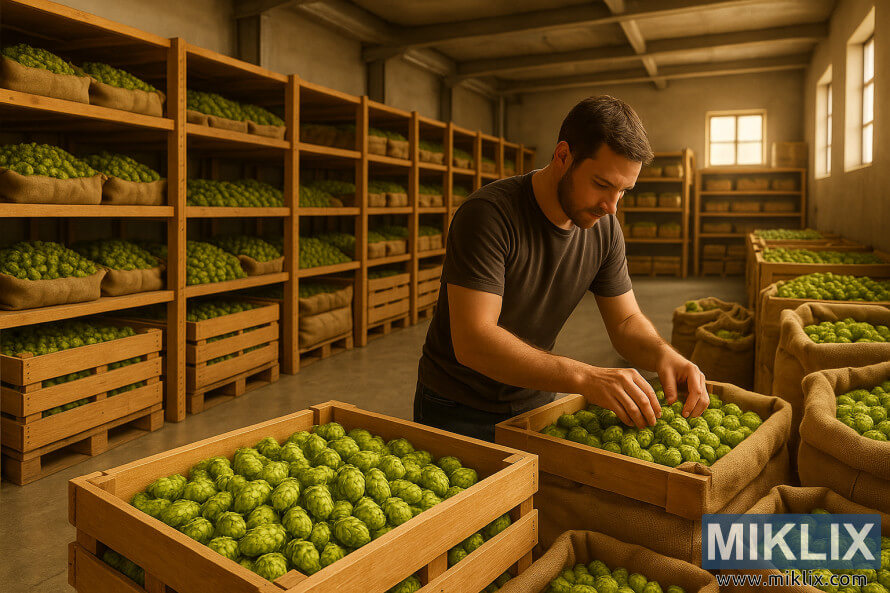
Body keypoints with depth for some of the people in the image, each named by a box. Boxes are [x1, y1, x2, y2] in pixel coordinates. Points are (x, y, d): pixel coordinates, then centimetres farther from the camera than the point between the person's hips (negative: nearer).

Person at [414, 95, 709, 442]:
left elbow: (626, 320, 1)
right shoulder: (488, 214, -27)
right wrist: (585, 378, -42)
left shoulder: (604, 228, -7)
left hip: (537, 401, 5)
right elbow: (472, 341, -34)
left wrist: (663, 354, -22)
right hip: (459, 411, -5)